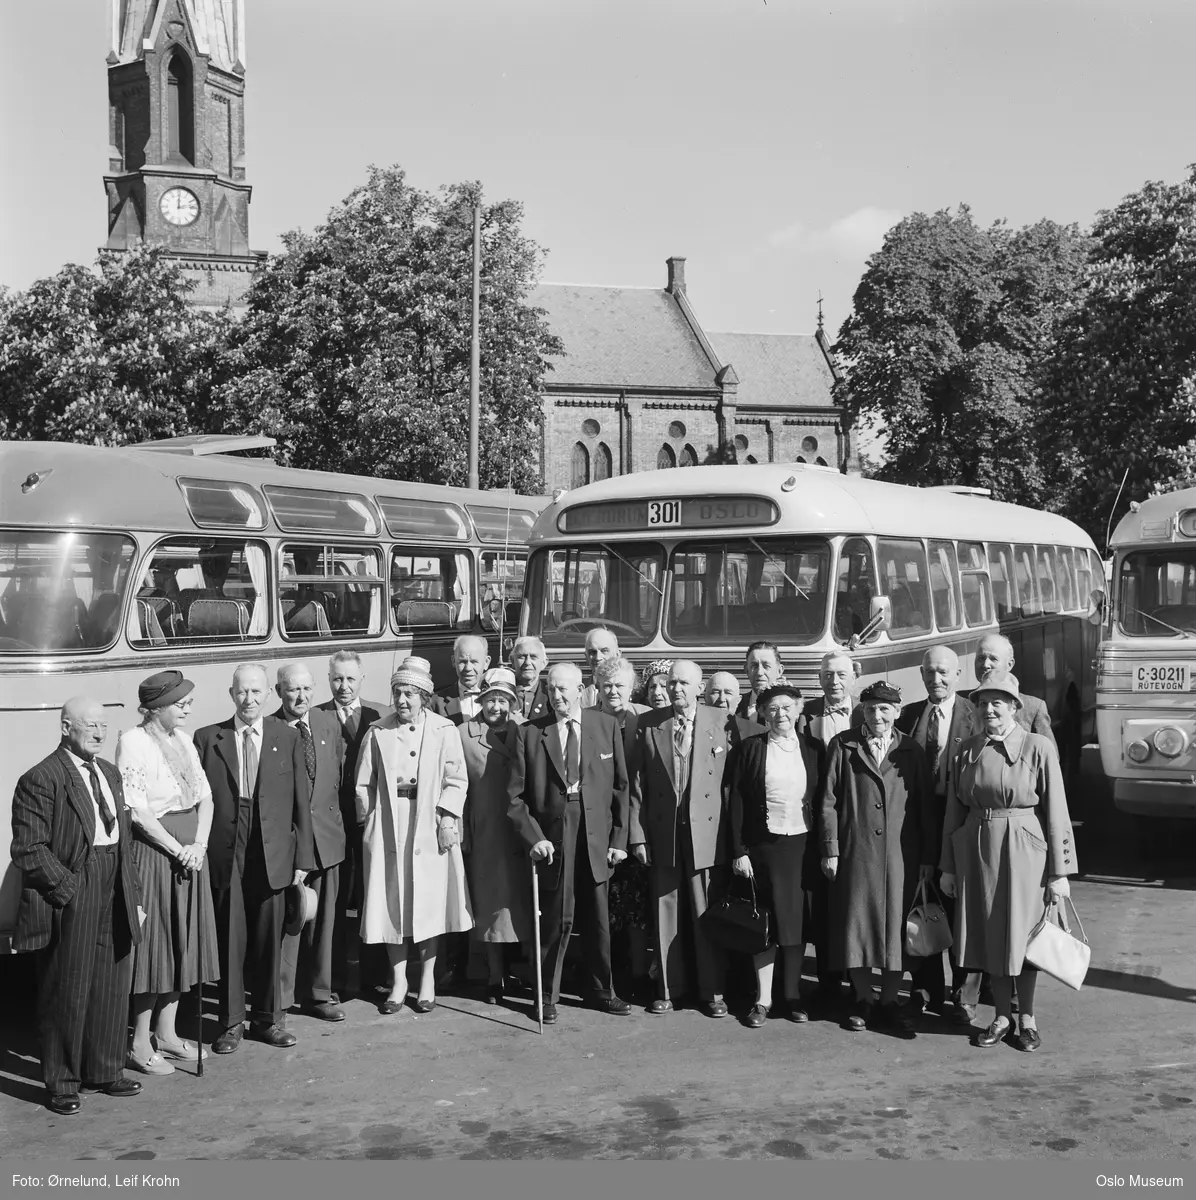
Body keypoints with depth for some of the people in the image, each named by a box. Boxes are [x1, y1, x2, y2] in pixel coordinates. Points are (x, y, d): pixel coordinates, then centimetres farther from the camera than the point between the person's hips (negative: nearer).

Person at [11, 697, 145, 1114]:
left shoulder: (110, 773, 14)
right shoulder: (40, 780, -11)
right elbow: (29, 849, -14)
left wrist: (132, 890, 12)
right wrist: (68, 887, -18)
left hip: (114, 896, 7)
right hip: (70, 902, -7)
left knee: (112, 988, 13)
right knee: (67, 994, 3)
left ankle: (103, 1071, 28)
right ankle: (61, 1084, 17)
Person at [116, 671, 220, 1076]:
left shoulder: (184, 740, 10)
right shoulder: (133, 742, -12)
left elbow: (205, 798, 9)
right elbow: (137, 811, -16)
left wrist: (199, 845, -6)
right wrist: (178, 850, -15)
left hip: (190, 854, 7)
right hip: (153, 853, -7)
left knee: (182, 943, 11)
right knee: (151, 942, -1)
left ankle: (166, 1033, 23)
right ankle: (140, 1045, 10)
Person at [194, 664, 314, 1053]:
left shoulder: (287, 738, 6)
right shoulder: (207, 738, 4)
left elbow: (301, 801, 5)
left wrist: (303, 857, 2)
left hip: (272, 852, 1)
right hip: (224, 854, -1)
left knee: (269, 938, 8)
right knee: (229, 939, 5)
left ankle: (268, 1018, 22)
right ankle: (230, 1022, 17)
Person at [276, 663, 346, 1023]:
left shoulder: (329, 725, 8)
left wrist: (336, 820, 7)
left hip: (326, 834, 5)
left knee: (322, 919, 12)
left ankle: (319, 993, 25)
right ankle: (276, 999, 11)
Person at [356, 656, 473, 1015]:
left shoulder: (443, 730, 0)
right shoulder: (377, 732, 5)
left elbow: (456, 781, -1)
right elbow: (364, 783, 8)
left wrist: (447, 818, -9)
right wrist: (368, 820, 1)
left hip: (430, 829, -1)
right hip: (387, 828, 1)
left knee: (429, 902, 3)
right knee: (391, 903, 3)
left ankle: (427, 979, 17)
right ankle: (398, 981, 15)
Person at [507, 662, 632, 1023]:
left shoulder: (607, 726, 4)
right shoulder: (530, 733, 0)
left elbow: (620, 787, 5)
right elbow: (515, 795, 0)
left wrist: (619, 838, 1)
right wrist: (533, 837, -11)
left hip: (596, 835, 2)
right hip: (552, 836, -1)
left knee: (598, 918, 11)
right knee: (556, 919, 2)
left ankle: (602, 991, 27)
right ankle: (549, 995, 18)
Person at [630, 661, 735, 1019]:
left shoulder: (719, 722, -2)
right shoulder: (649, 725, 2)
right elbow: (637, 785, 2)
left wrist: (733, 835, -6)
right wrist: (638, 835, -2)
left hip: (706, 831, -1)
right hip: (662, 832, 2)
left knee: (707, 914, 6)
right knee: (665, 913, 9)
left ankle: (712, 990, 18)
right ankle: (669, 988, 22)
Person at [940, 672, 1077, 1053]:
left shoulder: (1038, 747, -7)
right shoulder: (968, 750, 5)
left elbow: (1055, 811, -7)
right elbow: (955, 809, 8)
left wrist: (1059, 871, -8)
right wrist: (948, 865, 8)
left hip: (1023, 850, -3)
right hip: (976, 849, 4)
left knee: (1022, 934, 5)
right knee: (988, 934, 9)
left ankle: (1027, 1019, 20)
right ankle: (1002, 1017, 23)